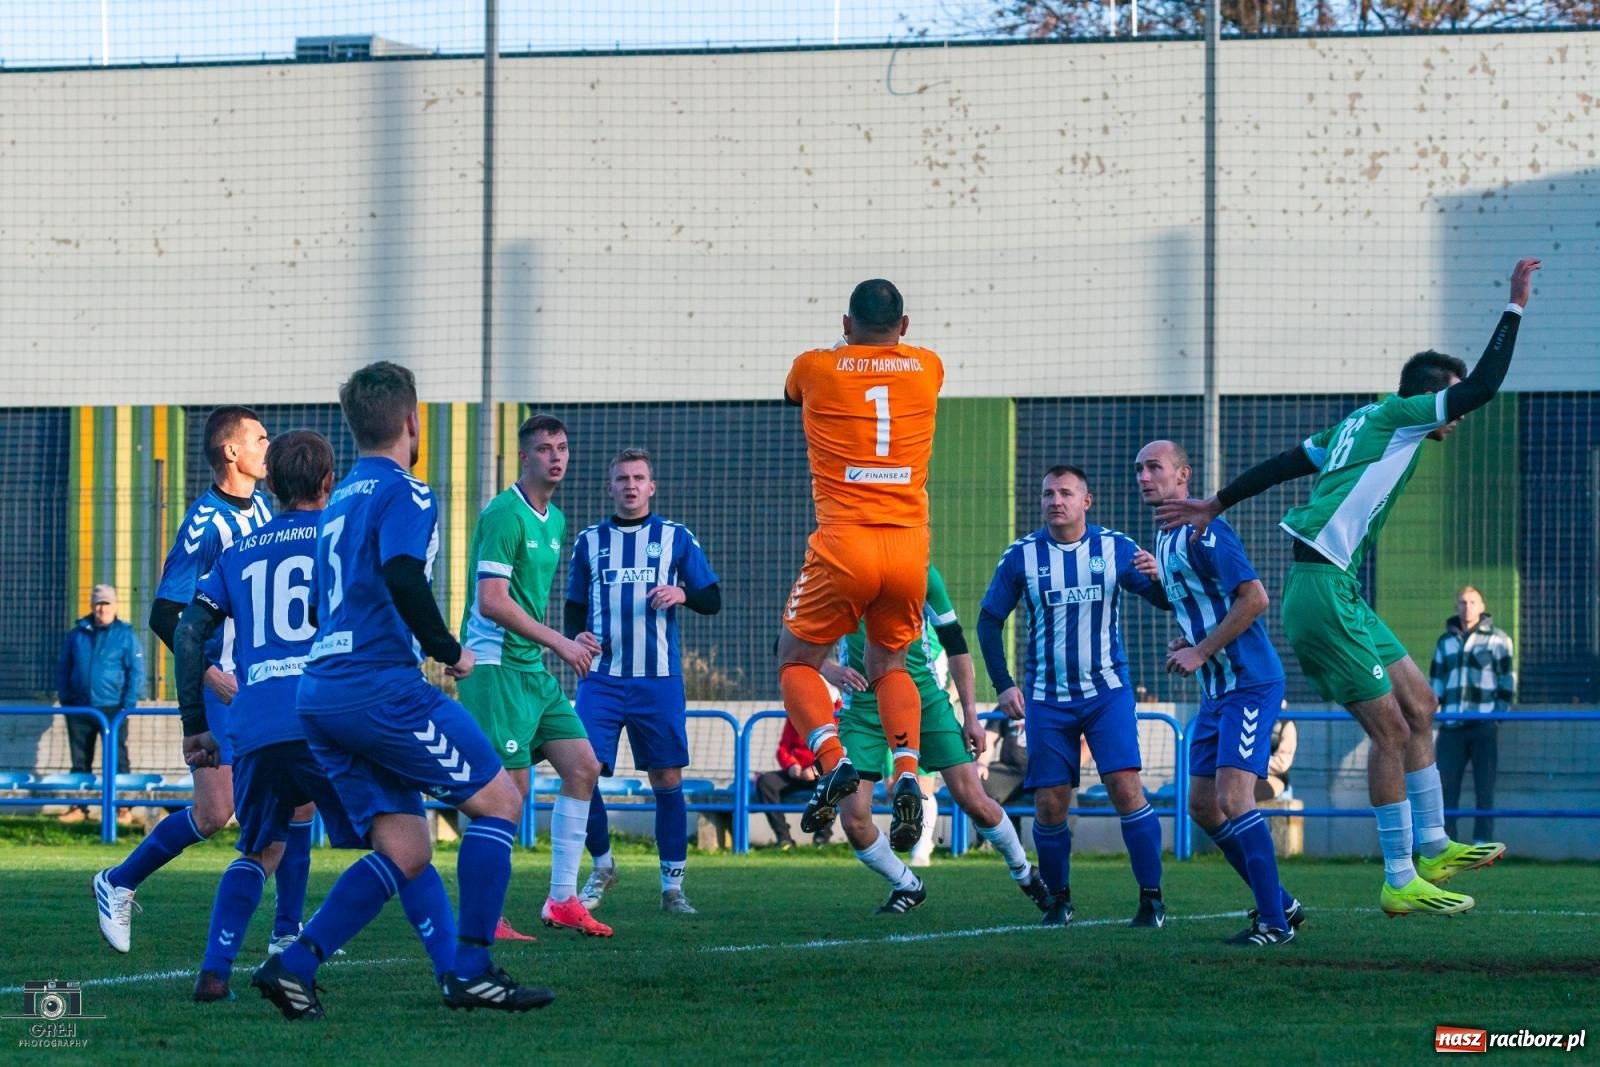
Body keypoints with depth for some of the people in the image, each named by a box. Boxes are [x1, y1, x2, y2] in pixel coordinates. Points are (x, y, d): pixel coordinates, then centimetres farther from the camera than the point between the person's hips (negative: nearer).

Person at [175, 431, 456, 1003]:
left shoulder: (238, 552, 21)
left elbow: (189, 633, 14)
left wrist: (195, 726, 18)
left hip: (254, 732, 3)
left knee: (260, 852, 23)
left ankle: (213, 973, 8)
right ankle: (454, 970, -8)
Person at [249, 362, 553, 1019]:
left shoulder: (339, 501, 22)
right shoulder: (404, 494, -5)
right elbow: (403, 579, -22)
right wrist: (450, 651, -10)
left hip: (319, 694, 8)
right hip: (381, 688, -8)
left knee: (405, 851, 7)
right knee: (499, 800, 2)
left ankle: (293, 965, -6)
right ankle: (471, 971, -3)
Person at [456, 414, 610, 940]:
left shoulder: (554, 520, 15)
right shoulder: (504, 515, -14)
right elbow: (491, 602, -21)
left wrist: (569, 643, 13)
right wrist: (558, 642, -18)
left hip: (534, 669, 9)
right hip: (495, 665, -9)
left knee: (583, 766, 5)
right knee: (511, 785, -11)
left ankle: (562, 900, 11)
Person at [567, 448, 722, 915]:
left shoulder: (676, 538, 7)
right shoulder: (590, 541, 11)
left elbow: (712, 600, 6)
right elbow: (574, 608, 16)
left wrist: (683, 594, -15)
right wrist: (576, 642, -5)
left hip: (659, 681, -1)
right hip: (602, 679, 1)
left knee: (667, 780, 0)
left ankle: (672, 886, 10)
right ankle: (602, 867, 12)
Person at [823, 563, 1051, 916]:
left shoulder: (921, 572, -5)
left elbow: (954, 643, 3)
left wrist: (970, 713, 0)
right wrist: (828, 669, -23)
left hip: (925, 698, -1)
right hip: (865, 705, 1)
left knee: (974, 801, -7)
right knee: (854, 819, -10)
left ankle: (1023, 872, 19)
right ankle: (906, 886, 16)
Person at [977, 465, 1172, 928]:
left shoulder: (1115, 548, -2)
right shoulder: (1021, 556, -1)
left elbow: (1165, 600, 0)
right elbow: (989, 620, 7)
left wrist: (1158, 576, -23)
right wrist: (1003, 684, -2)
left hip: (1107, 692, -1)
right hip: (1047, 698, 1)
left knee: (1126, 787, -15)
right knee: (1049, 804, -1)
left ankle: (1151, 897, -8)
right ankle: (1059, 899, 18)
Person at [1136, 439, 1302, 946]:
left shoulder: (1203, 531, -15)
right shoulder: (1166, 537, 15)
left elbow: (1254, 597, -23)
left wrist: (1202, 652, -18)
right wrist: (1185, 643, 9)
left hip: (1250, 685, -10)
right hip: (1216, 690, 10)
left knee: (1233, 798, -17)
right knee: (1203, 806, 9)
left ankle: (1274, 923, -13)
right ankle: (1280, 903, 19)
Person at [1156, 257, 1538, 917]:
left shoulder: (1359, 426, 19)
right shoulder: (1399, 415, -6)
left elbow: (1281, 464, 22)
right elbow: (1481, 387, -13)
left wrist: (1215, 506, 28)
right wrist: (1515, 307, -6)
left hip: (1341, 593, 10)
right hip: (1324, 589, -10)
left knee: (1420, 706, 12)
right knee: (1391, 731, -9)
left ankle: (1432, 848, 17)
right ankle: (1400, 882, -7)